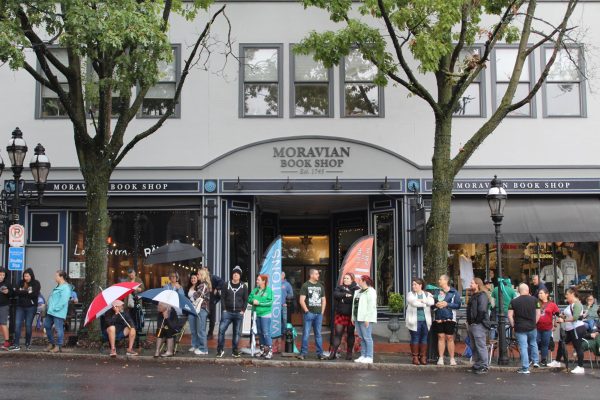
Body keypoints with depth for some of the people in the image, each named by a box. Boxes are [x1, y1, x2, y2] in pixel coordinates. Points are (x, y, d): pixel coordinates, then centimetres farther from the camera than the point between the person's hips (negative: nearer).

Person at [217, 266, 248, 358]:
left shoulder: (243, 286, 5)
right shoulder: (226, 285, 5)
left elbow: (246, 299, 6)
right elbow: (222, 297, 4)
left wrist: (243, 310, -3)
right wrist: (224, 309, -4)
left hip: (239, 313, 0)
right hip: (227, 312, 0)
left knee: (237, 333, 5)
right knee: (221, 330, -9)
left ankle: (235, 351, 14)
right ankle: (220, 350, 1)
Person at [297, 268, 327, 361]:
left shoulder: (321, 286, 14)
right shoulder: (305, 286, -2)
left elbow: (324, 300, 18)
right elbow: (302, 300, -7)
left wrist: (322, 311, 8)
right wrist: (307, 311, -12)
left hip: (319, 314, 5)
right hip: (309, 314, -4)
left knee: (318, 334, 9)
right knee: (306, 334, -3)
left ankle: (320, 353, 12)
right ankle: (303, 353, 2)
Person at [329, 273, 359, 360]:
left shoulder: (356, 289, 0)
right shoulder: (339, 288, 10)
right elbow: (335, 295, -8)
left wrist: (343, 299, -13)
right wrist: (346, 295, -17)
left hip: (351, 315, -2)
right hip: (340, 315, 2)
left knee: (350, 334, 7)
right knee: (337, 333, -2)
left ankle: (349, 353, 16)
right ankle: (333, 352, -2)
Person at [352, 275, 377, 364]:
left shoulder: (370, 291, -7)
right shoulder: (358, 291, 19)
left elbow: (371, 306, -15)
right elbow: (354, 305, 20)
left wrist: (367, 319, -20)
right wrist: (353, 317, 15)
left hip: (365, 319, -8)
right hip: (358, 318, 8)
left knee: (367, 337, -7)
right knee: (361, 338, 9)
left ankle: (369, 357, -5)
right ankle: (363, 356, 13)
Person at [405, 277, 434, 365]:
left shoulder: (427, 294, 11)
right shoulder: (410, 294, 5)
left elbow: (431, 302, -10)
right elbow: (414, 303, -14)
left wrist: (421, 300, -12)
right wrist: (425, 303, -6)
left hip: (425, 321, 2)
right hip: (414, 321, -2)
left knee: (424, 339, 4)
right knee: (415, 338, -2)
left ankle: (423, 357, 9)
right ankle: (415, 357, 3)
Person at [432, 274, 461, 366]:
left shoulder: (454, 292, 1)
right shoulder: (437, 292, 12)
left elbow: (458, 305, -4)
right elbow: (432, 303, 16)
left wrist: (447, 304, -13)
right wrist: (436, 305, -6)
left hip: (449, 318, -3)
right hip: (438, 318, 3)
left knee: (449, 338, -1)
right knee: (441, 337, 4)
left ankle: (452, 359, 6)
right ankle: (441, 358, 8)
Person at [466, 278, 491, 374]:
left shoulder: (482, 295, -13)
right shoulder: (473, 295, 19)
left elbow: (482, 310, -23)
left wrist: (477, 321, -16)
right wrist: (468, 321, 15)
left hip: (479, 325, -10)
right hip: (472, 325, 11)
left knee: (480, 346, -7)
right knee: (474, 346, 14)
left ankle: (484, 366, -2)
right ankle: (477, 365, 22)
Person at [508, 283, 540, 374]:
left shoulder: (514, 301, -4)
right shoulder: (534, 300, 1)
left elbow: (510, 315, -8)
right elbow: (538, 313, 4)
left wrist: (513, 325, 3)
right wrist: (534, 323, 15)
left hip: (520, 328, -2)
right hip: (532, 327, 2)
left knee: (523, 347, 0)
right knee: (533, 343, 26)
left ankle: (525, 368, 2)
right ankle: (536, 361, 28)